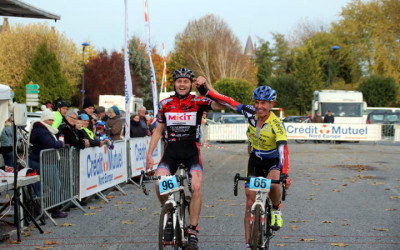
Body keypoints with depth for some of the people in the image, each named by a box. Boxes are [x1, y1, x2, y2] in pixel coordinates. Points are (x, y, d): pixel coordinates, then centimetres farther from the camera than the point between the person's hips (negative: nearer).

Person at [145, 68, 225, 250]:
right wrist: (149, 154, 6)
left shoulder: (198, 102, -2)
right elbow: (158, 131, 13)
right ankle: (170, 216, 6)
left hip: (191, 151, -2)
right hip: (171, 150, 2)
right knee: (159, 183, -21)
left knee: (196, 187, -23)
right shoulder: (165, 104, 6)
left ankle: (193, 230, -9)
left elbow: (221, 105, -17)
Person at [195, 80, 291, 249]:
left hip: (274, 162, -4)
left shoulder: (276, 124, -28)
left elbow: (283, 150, -39)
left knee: (272, 184, -37)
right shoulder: (251, 113, -15)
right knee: (250, 202, -2)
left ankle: (276, 209, -4)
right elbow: (228, 102, -13)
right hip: (255, 160, 4)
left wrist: (284, 175, -52)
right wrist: (205, 89, -24)